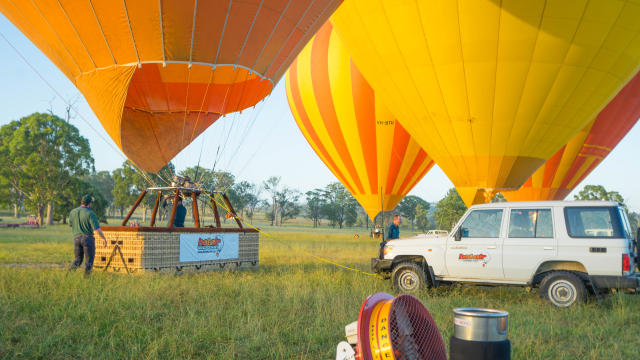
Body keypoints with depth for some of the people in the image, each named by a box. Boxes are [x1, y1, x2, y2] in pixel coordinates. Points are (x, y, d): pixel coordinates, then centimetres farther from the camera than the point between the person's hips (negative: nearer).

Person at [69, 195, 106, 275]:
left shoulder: (73, 212, 3)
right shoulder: (90, 213, -12)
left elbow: (71, 225, 16)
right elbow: (97, 229, -16)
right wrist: (104, 238, -6)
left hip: (76, 238, 4)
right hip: (88, 238, -4)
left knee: (78, 259, 15)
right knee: (89, 260, 7)